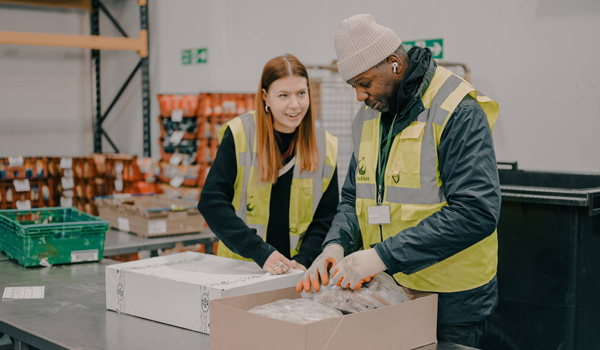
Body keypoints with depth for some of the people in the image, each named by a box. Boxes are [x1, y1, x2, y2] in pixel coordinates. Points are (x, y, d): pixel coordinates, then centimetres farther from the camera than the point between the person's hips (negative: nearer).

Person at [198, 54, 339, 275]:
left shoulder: (325, 147, 5)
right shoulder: (240, 134, -4)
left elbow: (326, 220, 7)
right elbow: (211, 201, -9)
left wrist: (303, 261, -11)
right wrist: (260, 252, -18)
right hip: (239, 266, -1)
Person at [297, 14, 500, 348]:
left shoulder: (459, 114, -17)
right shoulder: (370, 116, 8)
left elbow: (476, 211, -26)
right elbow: (354, 197, 13)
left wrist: (384, 256, -29)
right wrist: (337, 244, -9)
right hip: (389, 292, 7)